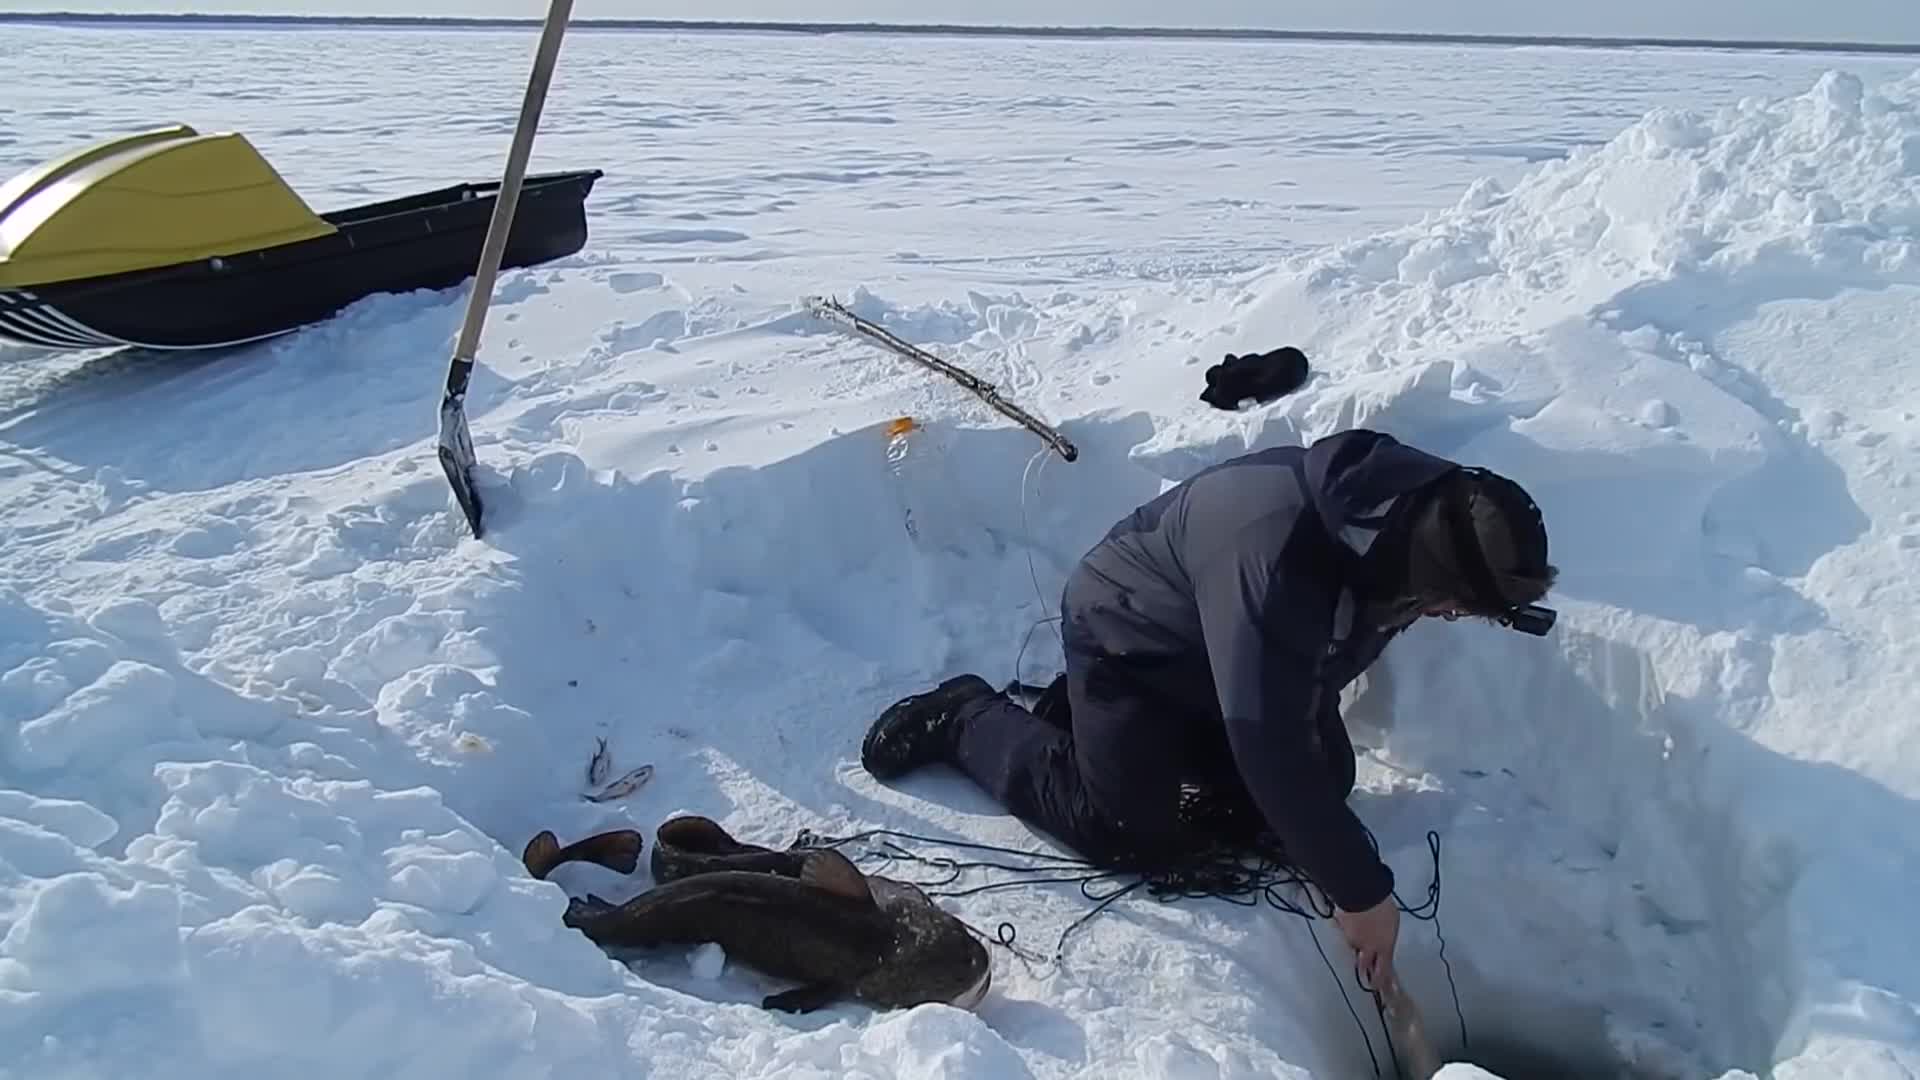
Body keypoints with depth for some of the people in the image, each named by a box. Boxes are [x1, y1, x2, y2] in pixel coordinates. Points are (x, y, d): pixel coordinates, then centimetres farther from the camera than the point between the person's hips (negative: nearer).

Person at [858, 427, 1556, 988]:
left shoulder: (1431, 505, -18)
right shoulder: (1276, 569, -45)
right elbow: (1271, 752, -41)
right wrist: (1359, 891, -33)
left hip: (1220, 651, 8)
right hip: (1129, 638, -8)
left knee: (1325, 784, 5)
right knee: (1133, 836, -14)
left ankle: (1089, 712, 20)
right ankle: (967, 719, 7)